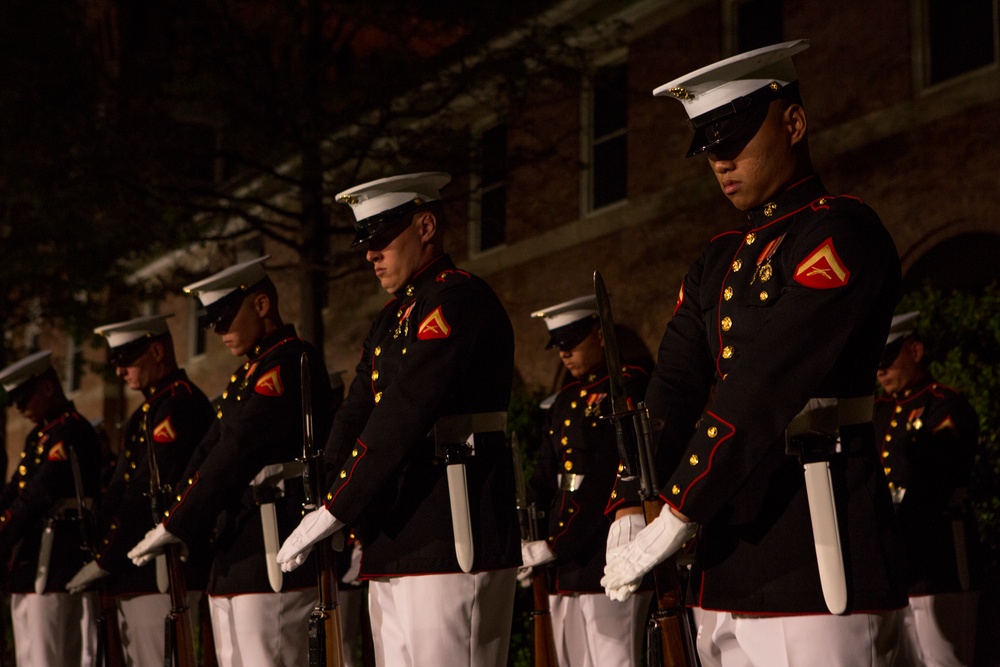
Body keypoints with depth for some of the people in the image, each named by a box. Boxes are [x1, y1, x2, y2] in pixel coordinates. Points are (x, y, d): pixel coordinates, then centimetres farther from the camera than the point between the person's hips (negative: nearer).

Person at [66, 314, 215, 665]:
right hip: (133, 573, 10)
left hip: (160, 574, -10)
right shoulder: (150, 410, 21)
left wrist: (104, 561, -14)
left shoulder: (181, 404, -12)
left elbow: (151, 493, -17)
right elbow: (121, 490, 20)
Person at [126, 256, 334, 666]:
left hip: (274, 557, -10)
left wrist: (175, 528, -13)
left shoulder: (290, 362, -10)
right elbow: (208, 453, 19)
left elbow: (236, 455, -15)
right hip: (236, 558, 10)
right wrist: (171, 525, 6)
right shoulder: (250, 373, 22)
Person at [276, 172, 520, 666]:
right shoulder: (392, 318, 21)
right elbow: (355, 418, 17)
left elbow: (401, 417, -16)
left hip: (450, 550, -9)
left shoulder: (458, 300, -9)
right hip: (393, 550, 9)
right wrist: (322, 506, 3)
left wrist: (333, 512, -15)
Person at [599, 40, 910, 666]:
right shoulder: (720, 261, 18)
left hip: (817, 567, -8)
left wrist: (675, 519, -18)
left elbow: (766, 389, -17)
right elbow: (672, 392, 9)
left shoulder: (842, 234, -8)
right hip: (731, 568, 8)